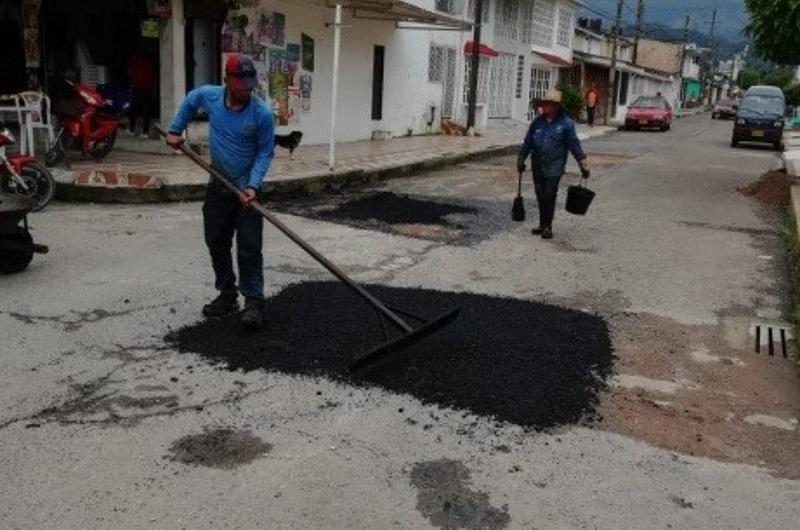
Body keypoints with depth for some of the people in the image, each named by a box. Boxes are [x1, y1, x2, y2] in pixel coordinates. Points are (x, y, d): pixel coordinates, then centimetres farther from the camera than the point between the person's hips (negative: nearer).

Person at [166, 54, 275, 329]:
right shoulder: (209, 96, -6)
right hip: (218, 186, 5)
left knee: (249, 248, -8)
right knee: (217, 243, 11)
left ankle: (254, 301, -1)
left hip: (247, 189, -5)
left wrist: (253, 185, -21)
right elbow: (190, 100, 18)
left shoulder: (262, 112, -18)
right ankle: (227, 295, 23)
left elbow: (265, 152, -11)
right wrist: (175, 130, 15)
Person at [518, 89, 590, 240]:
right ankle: (543, 225, 22)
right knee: (540, 197, 10)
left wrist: (583, 164, -6)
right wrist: (521, 160, 19)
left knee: (549, 196, -9)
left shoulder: (566, 123, -4)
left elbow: (574, 145, -4)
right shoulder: (537, 122, 9)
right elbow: (528, 143, 16)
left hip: (554, 167, -5)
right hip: (537, 166, 5)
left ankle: (547, 226, 1)